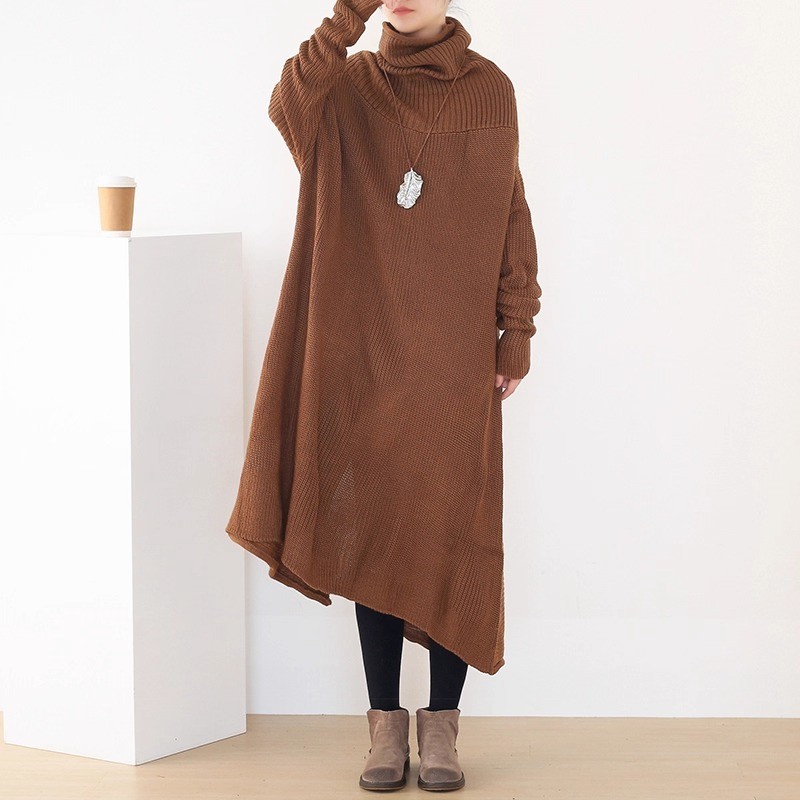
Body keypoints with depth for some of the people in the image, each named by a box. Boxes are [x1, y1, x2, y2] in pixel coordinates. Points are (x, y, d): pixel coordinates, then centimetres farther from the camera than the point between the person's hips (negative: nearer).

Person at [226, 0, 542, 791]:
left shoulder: (489, 90, 5)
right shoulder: (350, 84, 5)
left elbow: (512, 215, 4)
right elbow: (288, 110, -18)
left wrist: (516, 333, 0)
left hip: (456, 350, -1)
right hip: (366, 348, 1)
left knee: (452, 526, -1)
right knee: (372, 525, 4)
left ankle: (442, 722, 11)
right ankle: (385, 722, 13)